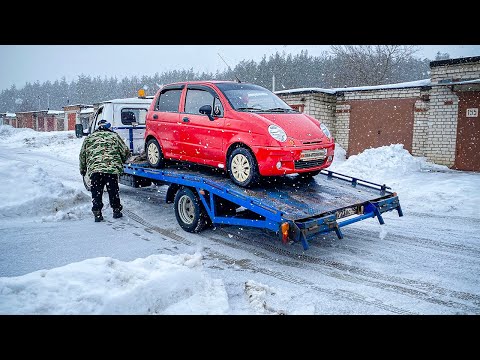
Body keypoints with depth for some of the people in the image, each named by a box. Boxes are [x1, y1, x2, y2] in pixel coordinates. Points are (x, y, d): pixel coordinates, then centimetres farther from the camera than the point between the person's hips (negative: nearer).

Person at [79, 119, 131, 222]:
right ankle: (116, 210, 18)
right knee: (113, 191, 10)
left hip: (94, 169, 1)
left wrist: (82, 170, 33)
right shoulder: (114, 136, 12)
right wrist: (120, 162, 28)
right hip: (112, 169, -1)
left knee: (96, 192, 8)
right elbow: (126, 152, 9)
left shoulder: (89, 138, 19)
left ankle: (97, 213, 6)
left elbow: (82, 155, 22)